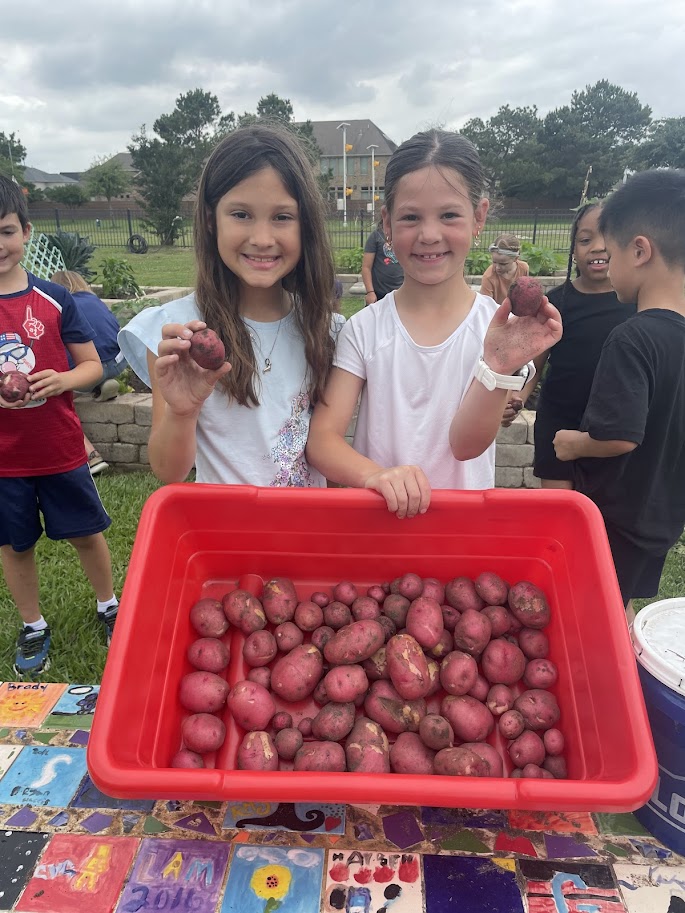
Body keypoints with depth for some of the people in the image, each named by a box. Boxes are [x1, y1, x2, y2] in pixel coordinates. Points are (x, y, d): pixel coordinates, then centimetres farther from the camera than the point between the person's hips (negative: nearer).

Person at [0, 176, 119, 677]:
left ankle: (109, 606, 36)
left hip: (60, 449, 0)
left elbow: (92, 365, 1)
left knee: (86, 533, 12)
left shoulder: (54, 298, -4)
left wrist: (62, 380, -20)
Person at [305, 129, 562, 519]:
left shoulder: (500, 329, -3)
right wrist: (375, 477, -26)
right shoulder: (364, 329, -1)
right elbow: (322, 439, -8)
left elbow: (465, 444, -11)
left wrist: (499, 368, -27)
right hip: (377, 516, 2)